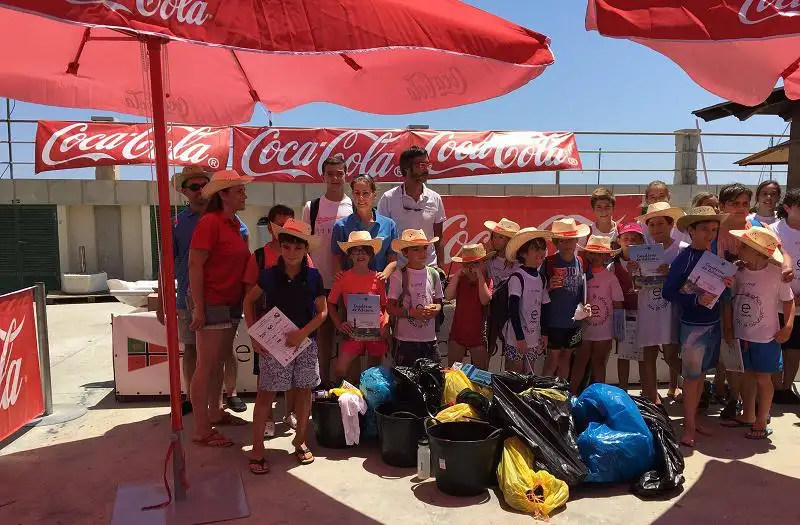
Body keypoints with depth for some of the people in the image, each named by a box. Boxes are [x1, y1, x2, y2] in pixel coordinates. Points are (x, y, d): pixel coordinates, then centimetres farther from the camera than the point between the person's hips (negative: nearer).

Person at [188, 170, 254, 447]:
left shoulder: (234, 223, 10)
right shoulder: (210, 222, -15)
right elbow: (195, 265, -18)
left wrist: (244, 300, 15)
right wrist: (198, 308, -20)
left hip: (231, 303, 8)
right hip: (211, 304, -8)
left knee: (219, 361, 18)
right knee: (206, 365, -2)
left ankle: (214, 412, 32)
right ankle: (201, 430, 7)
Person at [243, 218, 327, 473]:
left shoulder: (313, 276, -4)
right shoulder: (269, 275, -5)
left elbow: (322, 311, -1)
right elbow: (249, 302, 6)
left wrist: (302, 333, -15)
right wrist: (254, 334, -2)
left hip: (305, 342, 1)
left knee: (303, 391, 10)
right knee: (266, 394, -1)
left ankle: (300, 440, 29)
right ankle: (257, 448, 10)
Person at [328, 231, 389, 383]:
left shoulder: (378, 278, 0)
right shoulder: (344, 278, -3)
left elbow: (385, 305, 8)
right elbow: (331, 303, 6)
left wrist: (385, 325, -8)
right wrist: (339, 325, -6)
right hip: (353, 330, -1)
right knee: (340, 370, -11)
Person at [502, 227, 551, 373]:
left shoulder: (541, 278, 8)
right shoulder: (517, 277, -14)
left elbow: (543, 309, 14)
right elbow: (513, 310, -18)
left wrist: (544, 333, 12)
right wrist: (519, 337, -19)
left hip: (534, 338, 7)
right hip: (517, 338, -6)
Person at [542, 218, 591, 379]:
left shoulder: (581, 263, 3)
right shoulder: (549, 263, -9)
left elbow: (584, 289, 11)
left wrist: (585, 305, -6)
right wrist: (550, 287, -26)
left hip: (574, 319, 4)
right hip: (554, 320, -4)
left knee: (566, 357, 15)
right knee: (553, 359, 1)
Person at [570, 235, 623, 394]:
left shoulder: (610, 277, -5)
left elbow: (618, 305, -2)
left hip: (604, 329, 0)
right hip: (583, 328, 0)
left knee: (599, 363, 12)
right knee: (580, 362, 6)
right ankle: (571, 394, 13)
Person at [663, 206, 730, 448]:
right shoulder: (684, 258, -15)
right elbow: (668, 292, -17)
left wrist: (726, 284, -6)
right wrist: (696, 299, -28)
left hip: (713, 323, 6)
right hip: (693, 326, -6)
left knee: (701, 373, 15)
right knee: (692, 376, 2)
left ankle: (693, 418, 28)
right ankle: (689, 426, 14)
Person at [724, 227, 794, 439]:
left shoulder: (776, 274, -15)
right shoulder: (738, 271, -6)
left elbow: (788, 300, -5)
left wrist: (788, 326, -14)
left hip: (766, 336, -4)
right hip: (741, 334, 4)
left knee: (763, 378, 7)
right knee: (747, 375, 17)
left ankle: (761, 422, 22)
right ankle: (748, 416, 34)